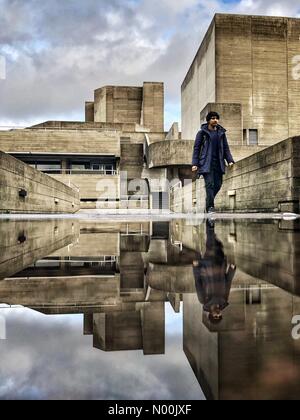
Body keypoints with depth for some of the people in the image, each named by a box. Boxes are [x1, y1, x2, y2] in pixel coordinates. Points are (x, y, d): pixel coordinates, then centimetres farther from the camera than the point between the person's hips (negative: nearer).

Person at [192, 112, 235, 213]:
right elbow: (196, 148, 1)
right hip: (206, 163, -4)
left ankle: (209, 202, 25)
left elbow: (226, 148, 14)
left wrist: (230, 160, 0)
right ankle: (210, 207, -6)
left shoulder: (221, 133, 13)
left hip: (218, 163, 4)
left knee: (218, 184, 3)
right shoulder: (202, 132, 2)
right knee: (210, 184, -12)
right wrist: (195, 163, -8)